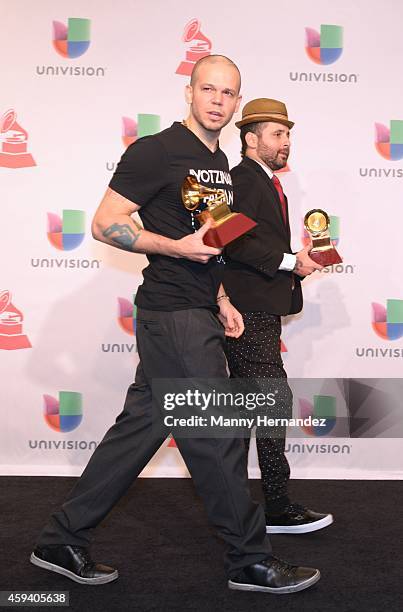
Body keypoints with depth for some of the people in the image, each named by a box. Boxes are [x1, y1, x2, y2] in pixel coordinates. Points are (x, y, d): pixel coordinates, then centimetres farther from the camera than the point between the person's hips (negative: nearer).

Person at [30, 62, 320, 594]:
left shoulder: (220, 162, 18)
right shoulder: (157, 151, -10)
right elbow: (105, 224, -13)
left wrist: (221, 300, 18)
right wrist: (177, 246, -20)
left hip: (196, 314, 9)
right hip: (173, 316, -9)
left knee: (140, 426, 11)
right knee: (217, 436, -2)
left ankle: (62, 541, 21)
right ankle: (250, 560, 14)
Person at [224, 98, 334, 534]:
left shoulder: (266, 184, 22)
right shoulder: (242, 178, -10)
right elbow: (235, 241, -23)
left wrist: (297, 261, 7)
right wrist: (290, 262, -19)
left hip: (258, 310, 10)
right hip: (249, 309, -10)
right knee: (275, 398, -11)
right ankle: (278, 507, -6)